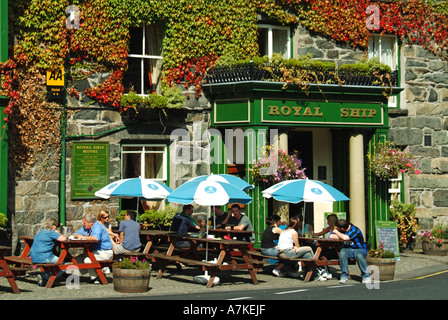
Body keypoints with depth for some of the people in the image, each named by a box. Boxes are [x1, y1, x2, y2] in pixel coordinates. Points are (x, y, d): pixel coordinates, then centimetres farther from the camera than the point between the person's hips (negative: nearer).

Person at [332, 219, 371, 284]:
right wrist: (341, 237, -12)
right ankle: (344, 277, -27)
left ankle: (366, 276, -19)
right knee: (342, 252, -31)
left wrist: (337, 232, -11)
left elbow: (345, 238, -29)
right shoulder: (340, 230, 4)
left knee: (359, 255, -39)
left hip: (360, 250, -4)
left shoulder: (355, 230, -17)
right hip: (348, 250, 4)